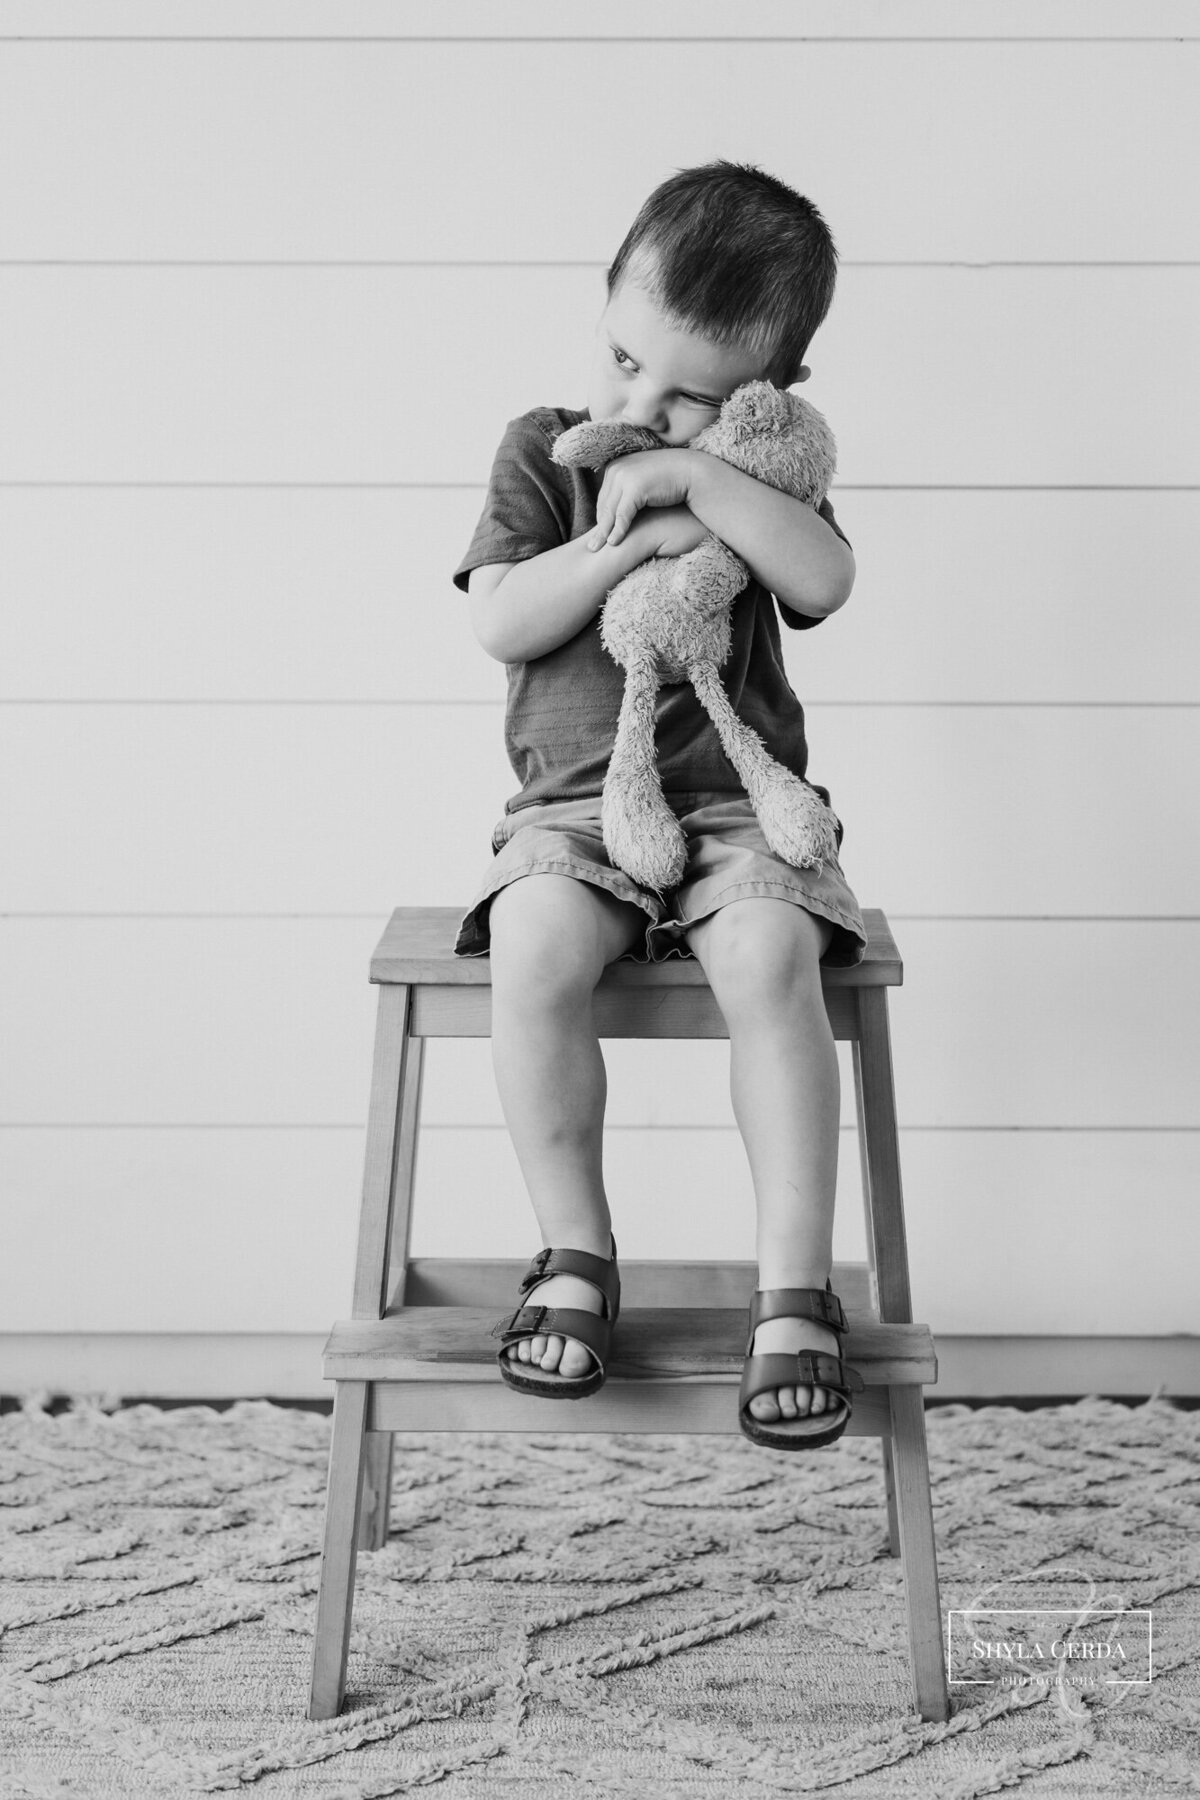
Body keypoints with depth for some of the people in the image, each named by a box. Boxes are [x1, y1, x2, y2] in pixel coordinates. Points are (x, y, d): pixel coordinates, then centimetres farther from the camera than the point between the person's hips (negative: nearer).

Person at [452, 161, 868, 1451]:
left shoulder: (763, 470, 10)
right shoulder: (544, 450, 9)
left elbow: (825, 580, -11)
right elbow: (498, 623, -4)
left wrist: (695, 481, -16)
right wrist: (632, 538, -11)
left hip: (738, 800, 0)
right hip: (576, 804, 0)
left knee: (771, 958, -31)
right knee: (533, 950, -32)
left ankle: (794, 1287, -23)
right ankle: (575, 1254, -15)